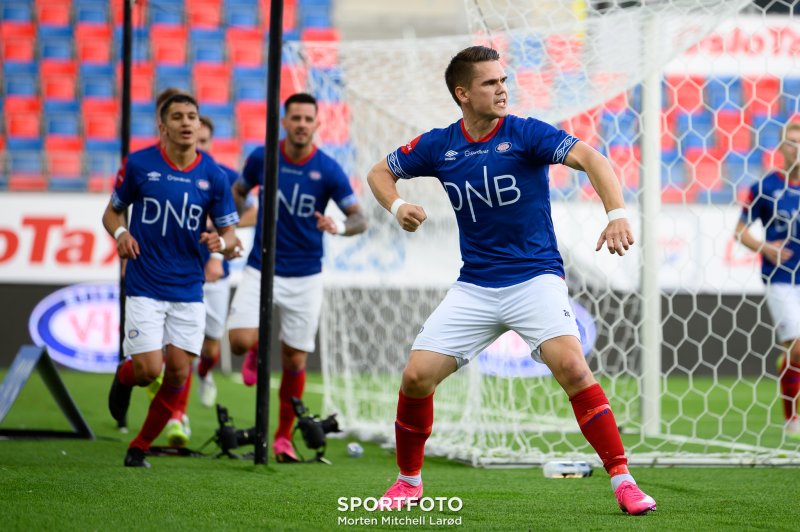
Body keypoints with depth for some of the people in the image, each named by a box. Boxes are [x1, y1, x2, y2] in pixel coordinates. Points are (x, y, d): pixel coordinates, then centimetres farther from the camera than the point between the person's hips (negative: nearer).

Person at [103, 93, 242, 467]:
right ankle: (123, 377, 27)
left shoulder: (214, 176, -2)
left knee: (178, 373, -2)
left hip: (188, 289, 2)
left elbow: (230, 234, 4)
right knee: (148, 370, -11)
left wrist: (221, 243, -19)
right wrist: (120, 233, -15)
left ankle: (140, 447, 16)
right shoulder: (139, 165, -6)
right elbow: (112, 212, 7)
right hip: (145, 287, -2)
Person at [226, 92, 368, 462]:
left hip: (305, 277, -1)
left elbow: (360, 218, -10)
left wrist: (341, 226, -32)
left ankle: (283, 438, 20)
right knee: (239, 341, -19)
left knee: (294, 362, 3)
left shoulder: (328, 170, -9)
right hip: (261, 270, 1)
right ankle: (256, 350, 20)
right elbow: (238, 192, 16)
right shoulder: (262, 158, -4)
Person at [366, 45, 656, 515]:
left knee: (572, 366, -26)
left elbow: (589, 158, -23)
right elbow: (380, 172, 18)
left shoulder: (526, 133, -9)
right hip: (474, 287, 4)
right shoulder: (439, 146, 3)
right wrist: (397, 206, -5)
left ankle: (622, 480, -18)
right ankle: (409, 480, 17)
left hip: (535, 277, -4)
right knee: (417, 376, -6)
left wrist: (617, 213, -39)